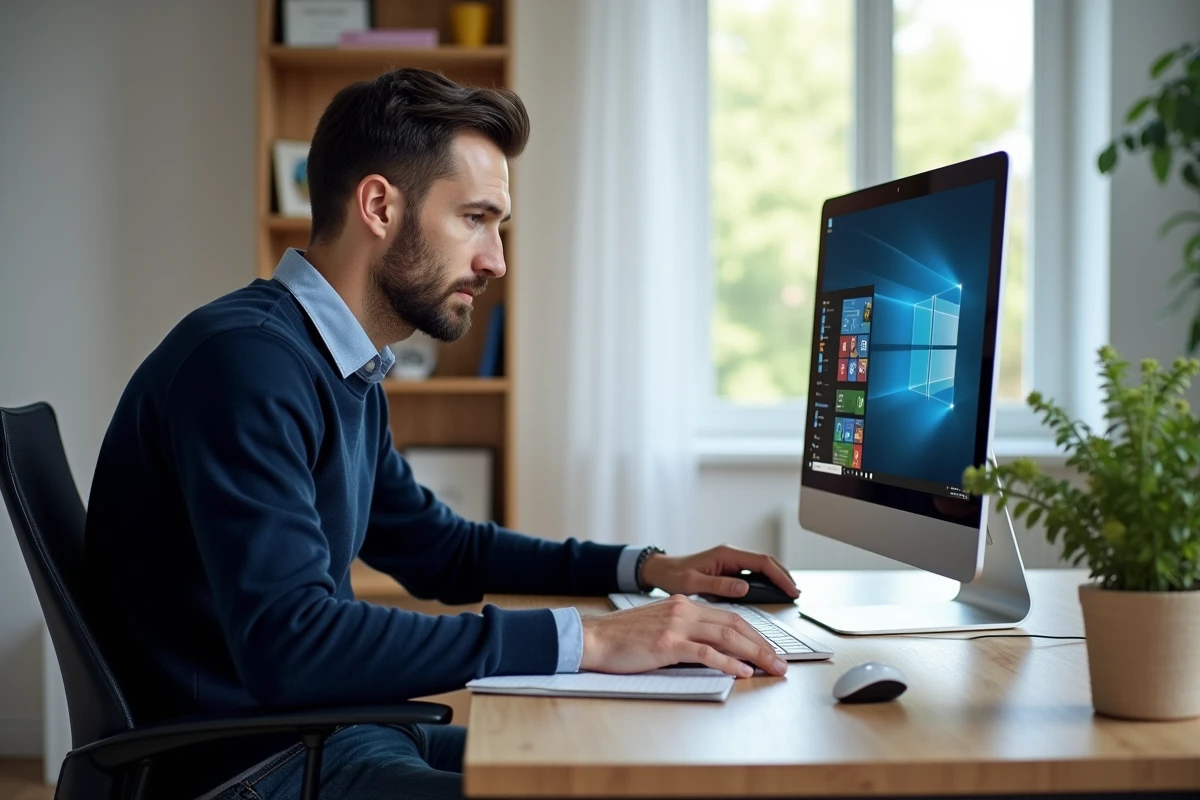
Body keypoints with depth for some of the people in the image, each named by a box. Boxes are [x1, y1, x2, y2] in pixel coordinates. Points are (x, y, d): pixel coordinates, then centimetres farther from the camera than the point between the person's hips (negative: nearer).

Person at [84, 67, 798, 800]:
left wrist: (646, 568, 14)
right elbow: (287, 643, -30)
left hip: (329, 729, 10)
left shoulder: (346, 377, 11)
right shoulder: (246, 359, -19)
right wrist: (585, 640, -29)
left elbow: (437, 547, 25)